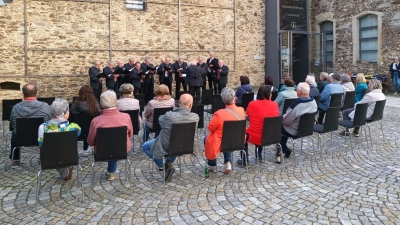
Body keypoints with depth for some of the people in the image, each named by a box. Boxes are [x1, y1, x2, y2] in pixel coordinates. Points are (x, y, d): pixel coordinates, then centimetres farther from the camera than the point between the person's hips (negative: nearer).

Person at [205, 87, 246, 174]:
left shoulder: (219, 113, -29)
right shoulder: (241, 110, -13)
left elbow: (211, 128, -13)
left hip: (221, 143, -4)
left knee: (207, 138, 25)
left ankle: (212, 166, 32)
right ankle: (228, 162, 22)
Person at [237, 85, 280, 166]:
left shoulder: (252, 104, -11)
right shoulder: (275, 105, -5)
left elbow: (248, 113, 10)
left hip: (254, 138, -3)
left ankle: (244, 160, 24)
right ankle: (259, 155, 45)